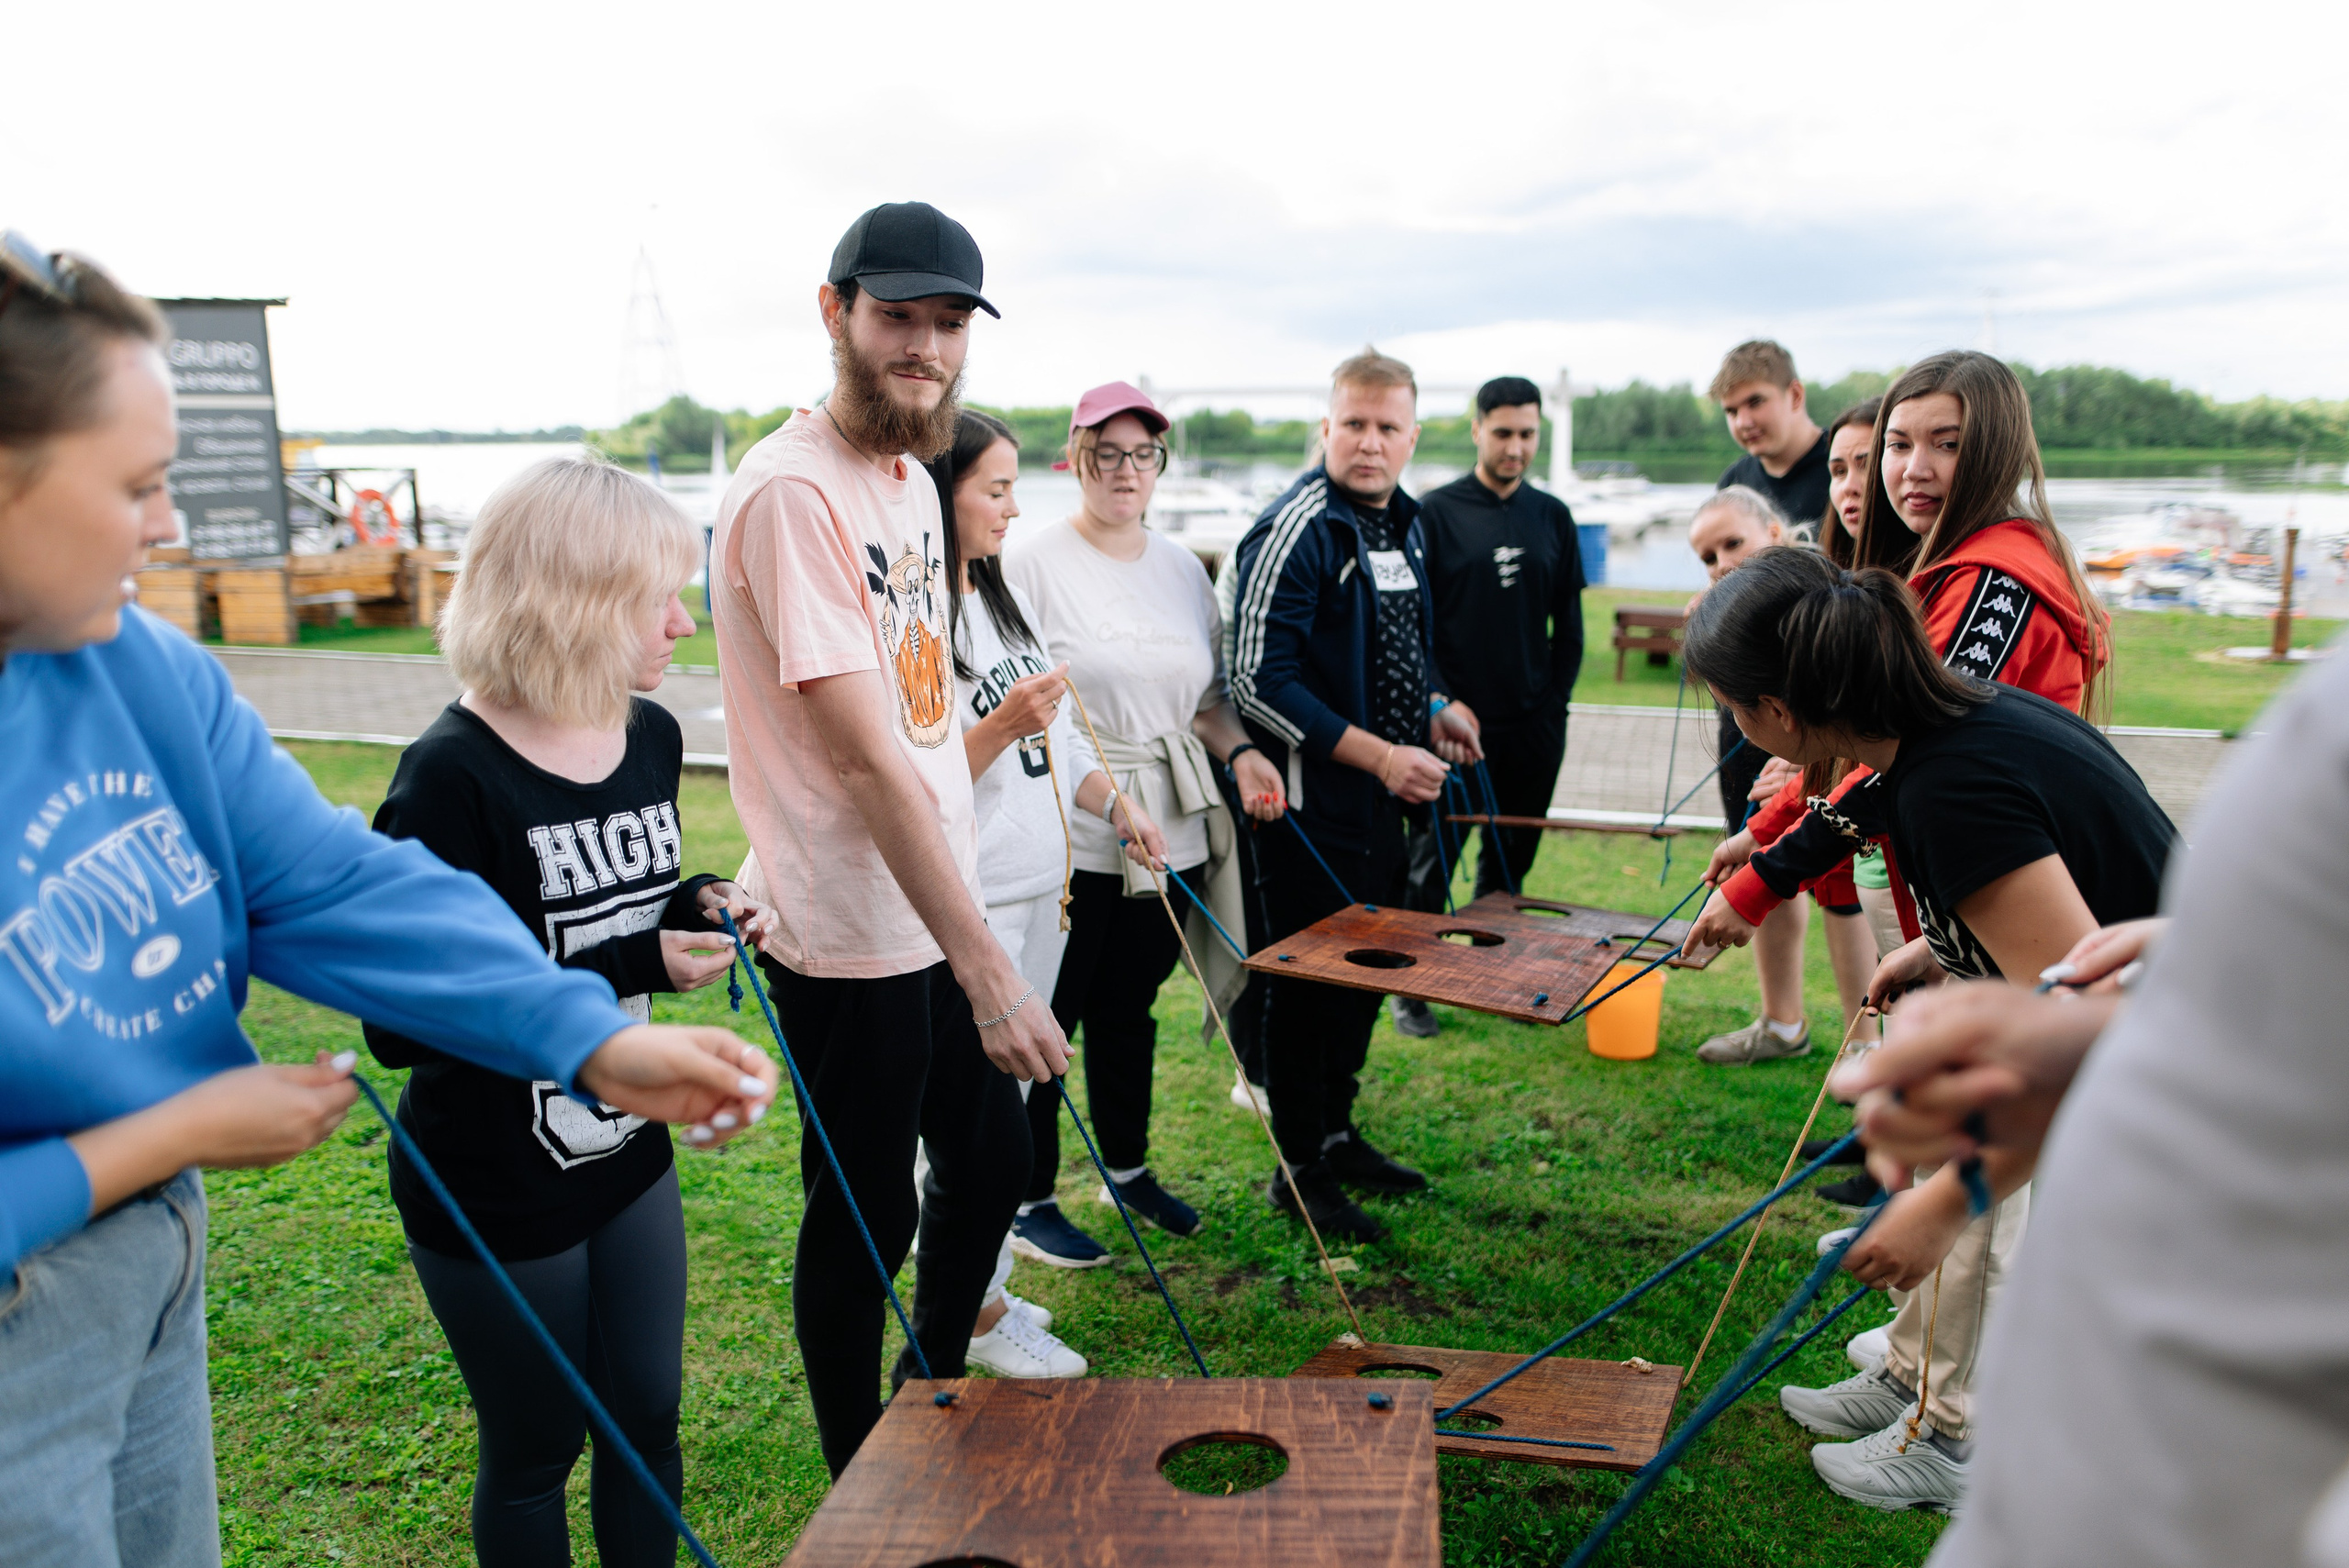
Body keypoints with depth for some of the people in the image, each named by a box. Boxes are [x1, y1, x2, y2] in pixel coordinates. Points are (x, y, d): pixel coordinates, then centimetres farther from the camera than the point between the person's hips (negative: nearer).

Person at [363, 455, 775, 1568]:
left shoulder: (651, 737, -1)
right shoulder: (453, 780, -24)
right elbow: (401, 1026, -26)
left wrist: (694, 906, -7)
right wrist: (628, 968, -29)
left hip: (630, 1160, 6)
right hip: (493, 1198, -6)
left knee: (648, 1420, 19)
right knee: (534, 1457, 15)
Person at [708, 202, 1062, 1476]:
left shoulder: (912, 481, 9)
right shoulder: (792, 491, -20)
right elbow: (865, 758, -26)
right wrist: (988, 972, -26)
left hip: (942, 912, 9)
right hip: (848, 940, -9)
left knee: (990, 1161, 21)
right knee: (863, 1224, 8)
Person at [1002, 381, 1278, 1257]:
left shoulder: (1183, 569, 12)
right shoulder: (1031, 566, -8)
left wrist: (1239, 752, 1)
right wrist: (1101, 791, -21)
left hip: (1171, 833, 6)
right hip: (1069, 839, -6)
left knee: (1129, 1009, 19)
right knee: (1045, 1018, 2)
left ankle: (1128, 1170, 36)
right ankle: (1027, 1203, 17)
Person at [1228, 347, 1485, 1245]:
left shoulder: (1402, 522, 12)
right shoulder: (1297, 528, -16)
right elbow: (1259, 679, -22)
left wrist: (1435, 708, 5)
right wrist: (1378, 755, -22)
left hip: (1384, 800, 9)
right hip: (1313, 803, -9)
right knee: (1311, 980, 1)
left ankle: (1337, 1133, 35)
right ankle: (1299, 1171, 16)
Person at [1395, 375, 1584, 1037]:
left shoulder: (1553, 516, 10)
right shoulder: (1435, 512, -2)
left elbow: (1569, 626, 13)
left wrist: (1555, 701, 4)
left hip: (1533, 727, 4)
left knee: (1511, 861, 12)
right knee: (1432, 859, 1)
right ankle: (1411, 988, 12)